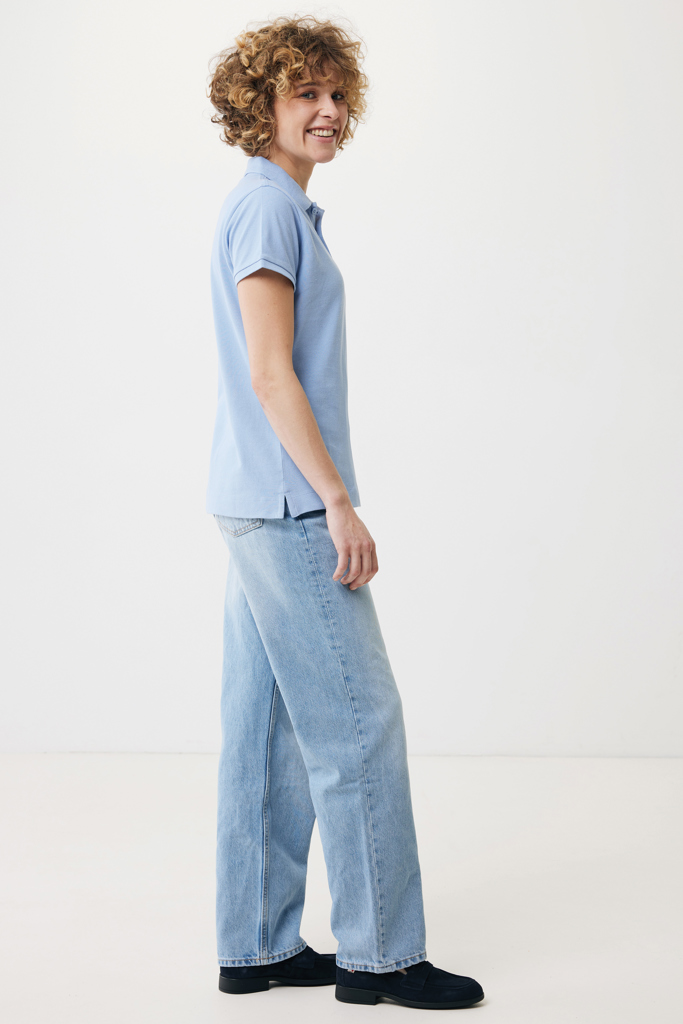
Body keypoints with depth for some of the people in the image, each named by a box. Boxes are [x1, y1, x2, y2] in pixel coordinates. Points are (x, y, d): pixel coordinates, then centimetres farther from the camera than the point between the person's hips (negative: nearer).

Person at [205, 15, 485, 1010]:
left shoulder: (279, 207, 19)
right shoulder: (266, 206, -11)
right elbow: (272, 374, -18)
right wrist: (339, 503, -19)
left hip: (267, 507, 10)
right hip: (287, 505, -10)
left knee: (268, 729, 11)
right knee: (358, 720, -5)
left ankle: (258, 945, 18)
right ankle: (380, 953, 5)